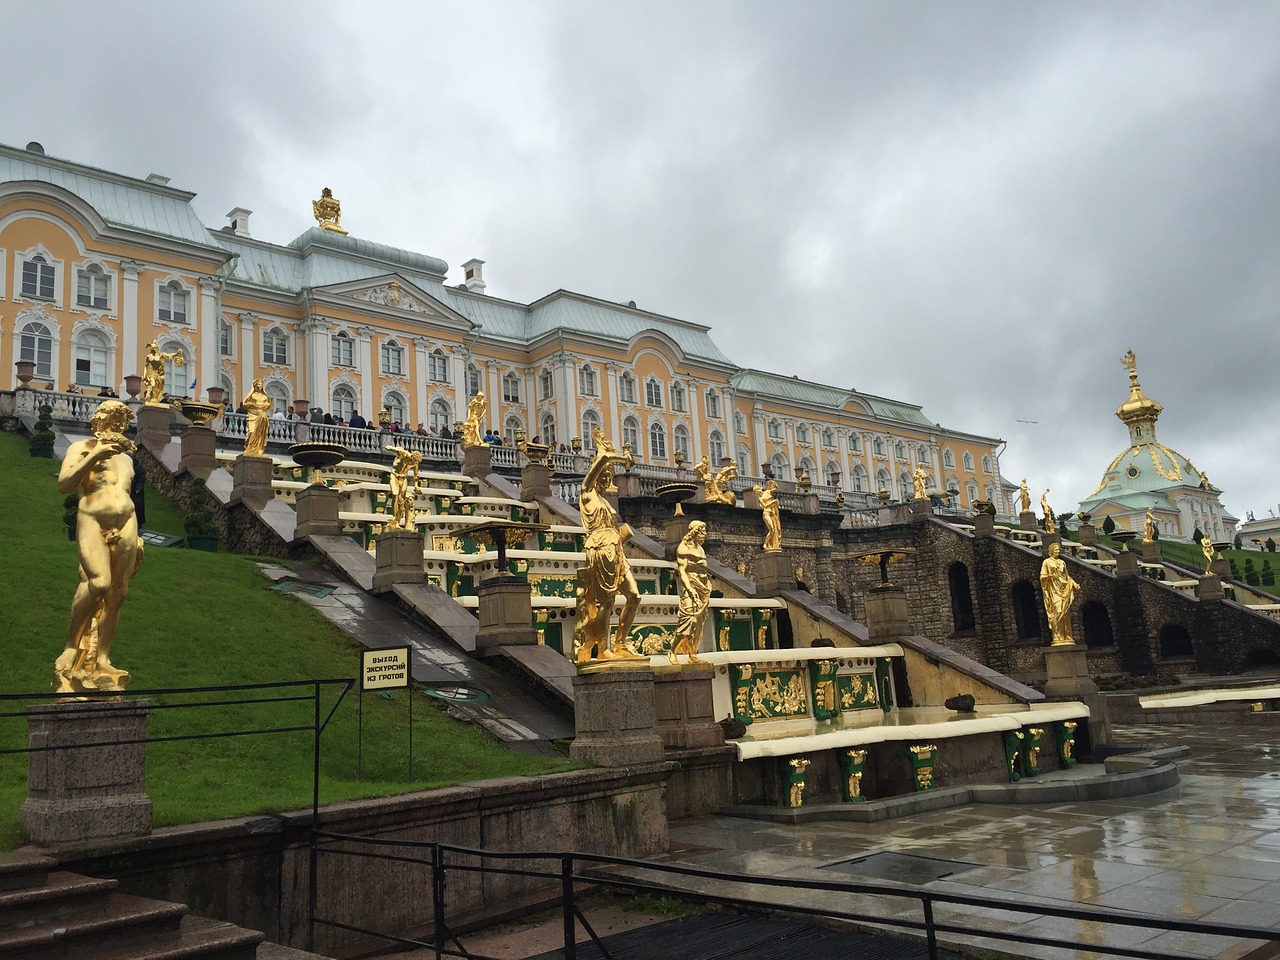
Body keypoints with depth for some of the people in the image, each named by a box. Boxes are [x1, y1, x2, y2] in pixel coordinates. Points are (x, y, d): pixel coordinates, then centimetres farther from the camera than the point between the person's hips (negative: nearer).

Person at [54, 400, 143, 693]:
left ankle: (101, 661, 2)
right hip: (92, 521, -5)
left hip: (125, 524, 5)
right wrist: (95, 455, -18)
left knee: (117, 592, -2)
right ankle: (71, 653, -10)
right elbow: (64, 484, -10)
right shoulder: (82, 448, 6)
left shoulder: (125, 457, 23)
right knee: (98, 582, -25)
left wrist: (136, 537, 24)